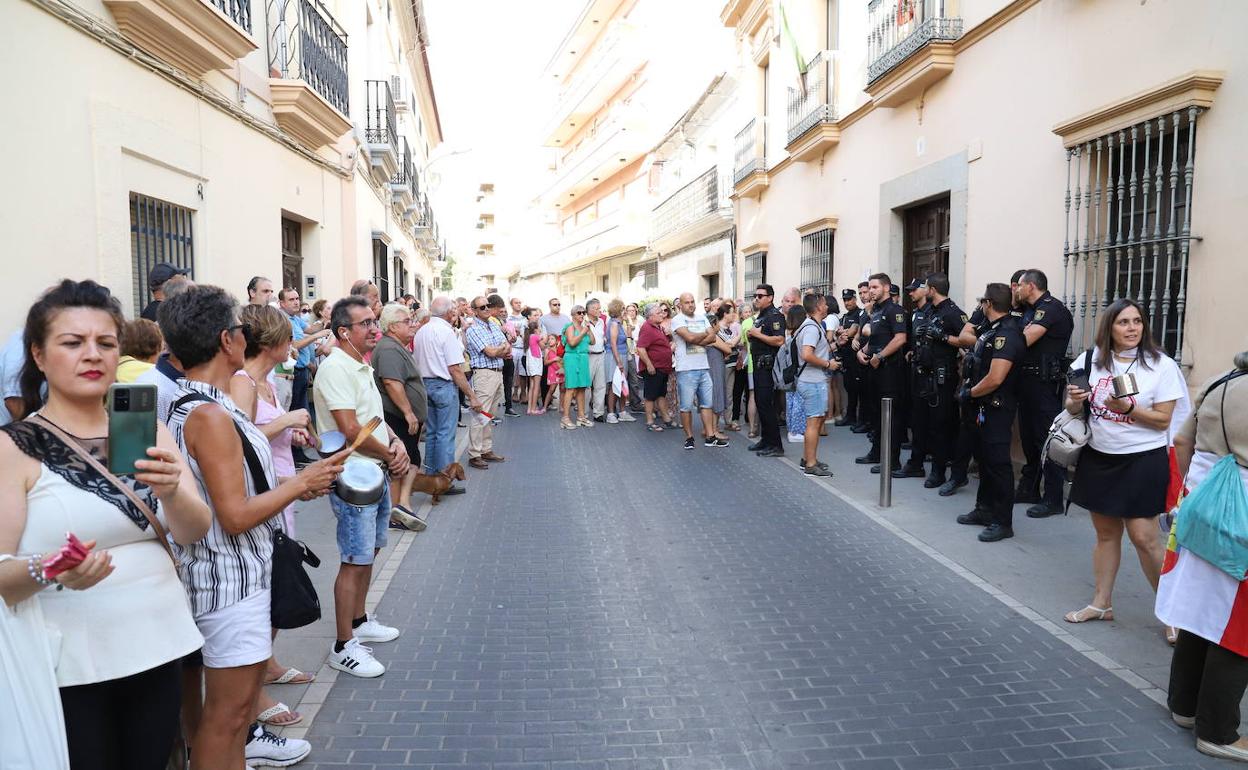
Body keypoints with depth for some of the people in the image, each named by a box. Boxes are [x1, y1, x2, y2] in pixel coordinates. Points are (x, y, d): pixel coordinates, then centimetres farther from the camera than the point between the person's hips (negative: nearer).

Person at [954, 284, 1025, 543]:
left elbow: (995, 379, -25)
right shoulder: (994, 330, 11)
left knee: (998, 462, -3)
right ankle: (985, 510, 30)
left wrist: (970, 393, -12)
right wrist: (969, 384, 7)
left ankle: (1003, 522, 5)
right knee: (984, 457, 17)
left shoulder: (1007, 334, -20)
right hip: (984, 406, 10)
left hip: (997, 408, -10)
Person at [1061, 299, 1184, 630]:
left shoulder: (1162, 365, -6)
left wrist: (1128, 408, -23)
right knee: (1106, 533, 13)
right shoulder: (1091, 359, 2)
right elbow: (1073, 409, 9)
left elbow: (1162, 419, -7)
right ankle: (1102, 603, 23)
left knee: (1143, 537, -5)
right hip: (1098, 457, 4)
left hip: (1143, 459, -3)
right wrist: (1075, 401, -13)